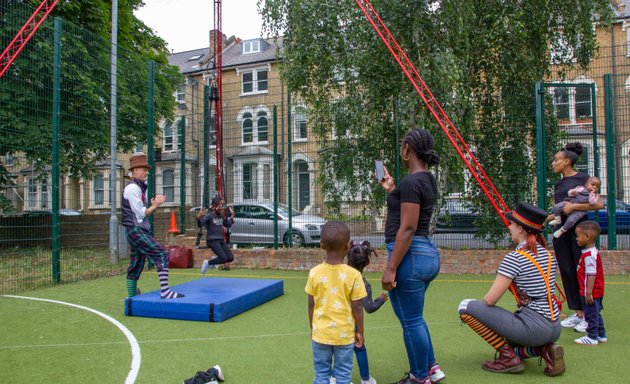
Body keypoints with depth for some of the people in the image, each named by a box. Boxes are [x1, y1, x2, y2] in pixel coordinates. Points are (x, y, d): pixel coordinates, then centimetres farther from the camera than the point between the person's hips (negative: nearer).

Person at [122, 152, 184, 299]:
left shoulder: (140, 188, 18)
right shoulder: (132, 188, -12)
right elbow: (140, 214, -14)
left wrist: (153, 205, 5)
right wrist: (154, 205, -4)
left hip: (141, 231, 10)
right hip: (136, 230, -10)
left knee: (136, 265, 13)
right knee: (162, 254, -17)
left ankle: (131, 297, 21)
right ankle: (165, 291, -21)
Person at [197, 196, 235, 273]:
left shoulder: (221, 216, 11)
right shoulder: (209, 215, -10)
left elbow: (227, 225, 25)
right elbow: (201, 224, -22)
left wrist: (232, 215, 21)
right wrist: (199, 217, -40)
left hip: (221, 240, 7)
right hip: (212, 240, -7)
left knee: (230, 258, -4)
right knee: (224, 259, -19)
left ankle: (215, 258, 21)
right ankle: (208, 262, 5)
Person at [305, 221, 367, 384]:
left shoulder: (314, 273, -9)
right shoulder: (354, 275, -14)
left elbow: (311, 305, -2)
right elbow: (357, 307, -9)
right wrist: (360, 331, 5)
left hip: (321, 333, 2)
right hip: (344, 334, -1)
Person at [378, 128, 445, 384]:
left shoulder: (411, 182, -17)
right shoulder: (428, 180, 12)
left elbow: (407, 228, -21)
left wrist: (391, 268, -19)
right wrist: (392, 190, 25)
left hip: (411, 255, -10)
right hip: (428, 253, 10)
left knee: (411, 321, 5)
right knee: (413, 317, 24)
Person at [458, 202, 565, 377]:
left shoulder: (514, 257, -16)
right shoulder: (547, 253, 8)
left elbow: (490, 300, -17)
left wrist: (482, 302, 6)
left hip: (533, 327, -9)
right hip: (555, 329, 9)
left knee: (466, 306, -7)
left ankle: (508, 356, -4)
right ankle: (543, 349, 8)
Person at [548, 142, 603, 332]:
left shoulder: (582, 179, -6)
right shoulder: (558, 184, 15)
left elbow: (599, 204, -13)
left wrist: (574, 206, -19)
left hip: (579, 231, -7)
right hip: (562, 232, 7)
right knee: (567, 272, 7)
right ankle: (578, 313, 17)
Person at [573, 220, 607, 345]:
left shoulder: (589, 255, -24)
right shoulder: (592, 252, 8)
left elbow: (591, 275, -27)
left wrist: (588, 293, -25)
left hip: (591, 292, -10)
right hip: (597, 292, 10)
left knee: (591, 314, 2)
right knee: (595, 314, 21)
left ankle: (592, 337, 12)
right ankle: (601, 335, 32)